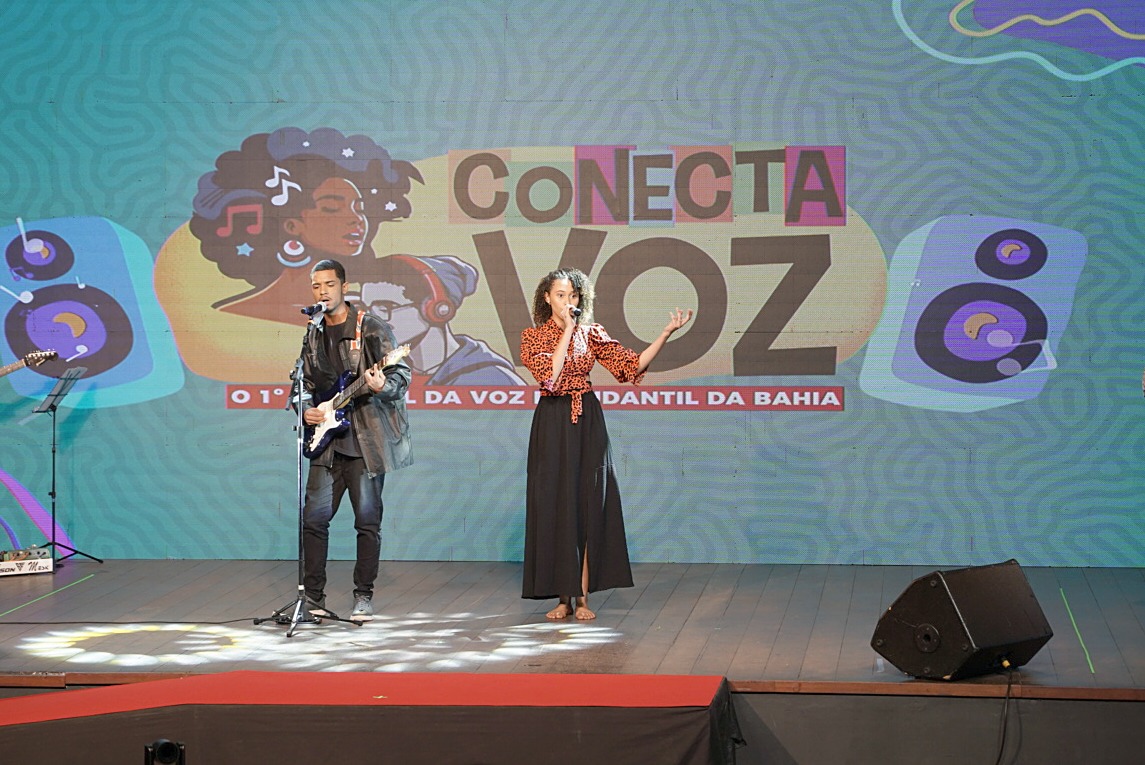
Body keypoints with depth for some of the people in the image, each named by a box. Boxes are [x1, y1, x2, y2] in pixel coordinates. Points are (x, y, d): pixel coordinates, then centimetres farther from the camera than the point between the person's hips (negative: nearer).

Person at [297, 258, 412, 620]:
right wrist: (307, 409, 2)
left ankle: (363, 597, 8)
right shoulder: (313, 335, 13)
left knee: (368, 520, -2)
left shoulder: (371, 328, -4)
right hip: (327, 441, 5)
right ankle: (313, 596, 9)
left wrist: (382, 387, -28)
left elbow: (401, 375, -8)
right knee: (314, 518, 0)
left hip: (366, 438, -5)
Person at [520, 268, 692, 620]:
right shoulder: (533, 337, 0)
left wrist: (666, 333, -10)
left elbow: (633, 365, 0)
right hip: (552, 424, -2)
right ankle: (564, 597, 6)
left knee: (589, 506, -2)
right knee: (555, 507, -1)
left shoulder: (592, 334, 6)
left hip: (587, 423, 2)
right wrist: (567, 330, -12)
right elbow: (548, 375, -17)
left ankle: (583, 597, 3)